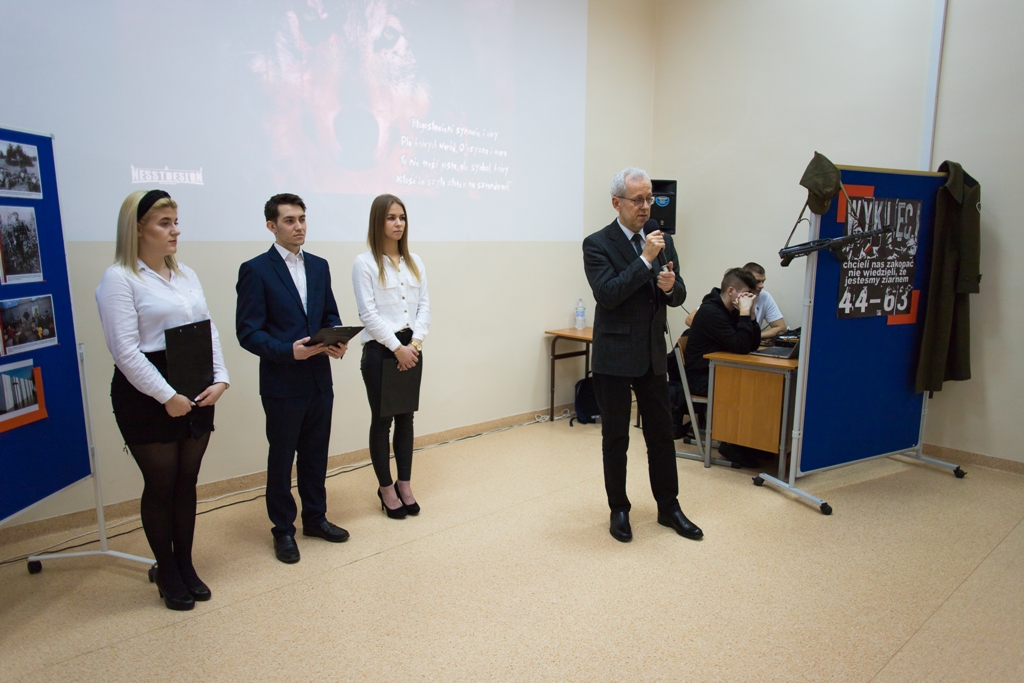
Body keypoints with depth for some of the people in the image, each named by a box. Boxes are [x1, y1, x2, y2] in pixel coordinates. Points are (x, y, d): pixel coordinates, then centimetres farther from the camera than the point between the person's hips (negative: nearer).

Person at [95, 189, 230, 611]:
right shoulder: (119, 278, -9)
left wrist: (220, 379, -4)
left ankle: (185, 565, 29)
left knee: (187, 482, 13)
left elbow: (210, 330, 9)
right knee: (161, 485, 6)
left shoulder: (186, 275, 11)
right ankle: (167, 574, 24)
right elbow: (125, 350, -15)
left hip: (196, 393, 6)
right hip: (147, 397, -5)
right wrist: (167, 397, -18)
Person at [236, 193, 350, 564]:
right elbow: (247, 331, -12)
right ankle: (283, 530, 25)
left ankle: (315, 517, 34)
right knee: (281, 459, 9)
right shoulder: (256, 270, -8)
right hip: (282, 383, -5)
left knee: (316, 454, 17)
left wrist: (338, 341, -7)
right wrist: (288, 350, -25)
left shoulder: (319, 266, 9)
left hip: (320, 379, 5)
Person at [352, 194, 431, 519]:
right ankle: (386, 489, 19)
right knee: (381, 420, 6)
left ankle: (404, 485, 24)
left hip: (411, 348, 5)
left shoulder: (415, 262, 11)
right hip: (379, 350, -5)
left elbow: (424, 306, 6)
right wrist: (397, 348, -14)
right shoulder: (364, 262, -5)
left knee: (406, 418, 12)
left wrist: (415, 342, -8)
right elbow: (369, 314, -11)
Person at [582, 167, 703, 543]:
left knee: (662, 433, 13)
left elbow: (678, 297, 8)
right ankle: (619, 510, 24)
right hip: (615, 356, -5)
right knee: (615, 438, 8)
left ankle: (669, 508, 28)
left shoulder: (662, 240, 7)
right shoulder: (597, 244, -8)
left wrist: (670, 286, -15)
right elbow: (607, 295, -20)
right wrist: (645, 260, -22)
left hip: (653, 355, 5)